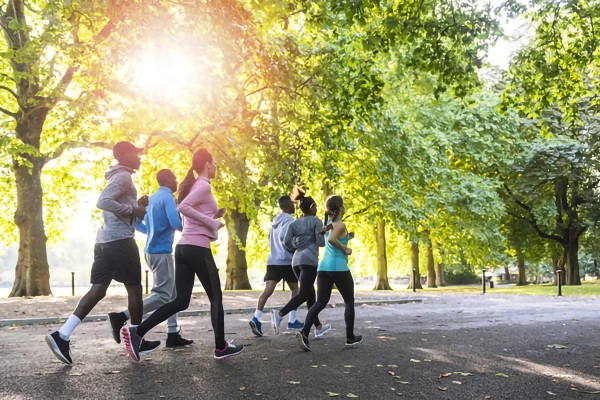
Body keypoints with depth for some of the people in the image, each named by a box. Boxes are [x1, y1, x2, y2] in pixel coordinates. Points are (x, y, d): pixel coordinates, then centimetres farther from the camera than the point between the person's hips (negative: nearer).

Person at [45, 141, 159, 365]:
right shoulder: (123, 177, -9)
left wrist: (136, 205, 17)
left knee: (98, 290, 5)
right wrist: (133, 209, -17)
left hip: (105, 241, 9)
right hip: (120, 240, -9)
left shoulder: (118, 177, 23)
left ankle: (62, 336, -3)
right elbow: (103, 202, -24)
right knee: (134, 289, 2)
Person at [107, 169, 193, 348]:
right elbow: (175, 223, -24)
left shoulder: (151, 198, 14)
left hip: (152, 250, 10)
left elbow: (136, 222, 17)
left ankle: (173, 334, 14)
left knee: (172, 294, 13)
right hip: (161, 252, -10)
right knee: (162, 296, -8)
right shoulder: (167, 197, -12)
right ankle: (121, 317, -13)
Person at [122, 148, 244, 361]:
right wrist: (212, 222, -18)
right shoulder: (204, 186, -8)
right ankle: (221, 347, 15)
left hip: (183, 248, 9)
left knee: (181, 301, 7)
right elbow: (183, 207, -24)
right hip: (198, 249, -9)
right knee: (216, 298, 6)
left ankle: (136, 332, -2)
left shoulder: (193, 185, 20)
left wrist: (214, 215, 16)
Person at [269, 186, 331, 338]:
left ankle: (318, 327, 20)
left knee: (310, 293, 13)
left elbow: (286, 242, 4)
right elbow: (321, 242, -9)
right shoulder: (316, 221, -2)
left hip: (297, 260, 8)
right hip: (310, 260, -8)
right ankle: (279, 313, -27)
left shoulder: (294, 223, 14)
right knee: (304, 294, -9)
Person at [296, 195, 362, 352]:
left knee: (320, 302, 2)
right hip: (339, 267, -7)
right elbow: (331, 239, -27)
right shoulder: (341, 225, -9)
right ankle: (350, 337, 20)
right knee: (349, 302, 11)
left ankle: (304, 332, -17)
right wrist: (345, 249, -15)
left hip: (324, 267, 7)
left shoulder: (328, 224, 16)